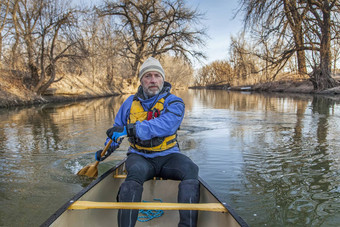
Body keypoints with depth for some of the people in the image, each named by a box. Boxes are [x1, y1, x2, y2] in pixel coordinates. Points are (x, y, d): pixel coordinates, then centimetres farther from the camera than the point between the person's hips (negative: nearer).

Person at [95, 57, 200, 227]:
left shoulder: (174, 103, -2)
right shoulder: (130, 103, 11)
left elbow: (164, 126, -24)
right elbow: (117, 128, 25)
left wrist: (129, 129, -31)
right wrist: (108, 148, 7)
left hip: (167, 156, -1)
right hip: (140, 156, 1)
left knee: (191, 169, -29)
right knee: (136, 172, -33)